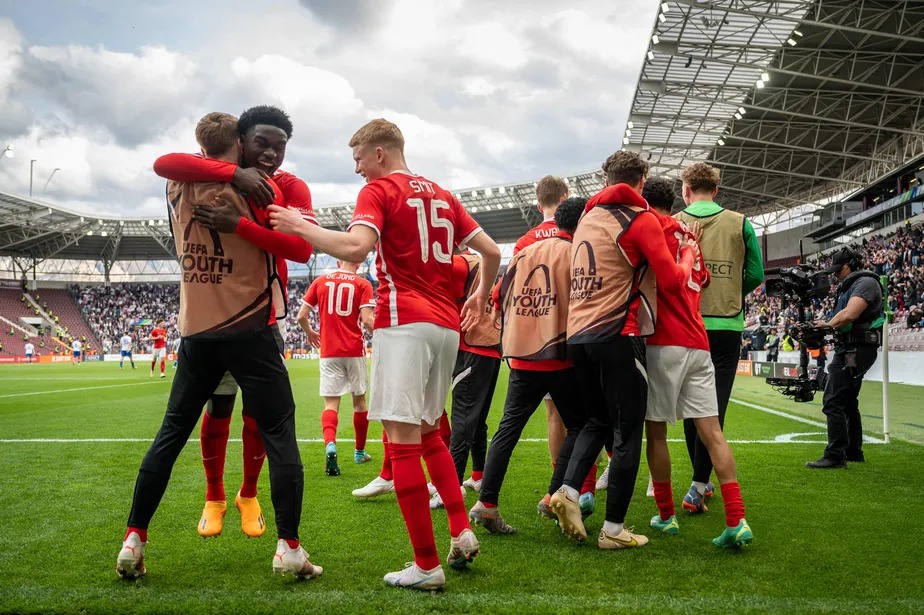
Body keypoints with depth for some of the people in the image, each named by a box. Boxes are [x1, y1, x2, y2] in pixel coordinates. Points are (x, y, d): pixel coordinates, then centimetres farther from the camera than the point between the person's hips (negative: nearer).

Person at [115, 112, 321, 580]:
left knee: (171, 433, 12)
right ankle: (288, 547, -3)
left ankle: (133, 541, 15)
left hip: (196, 331, 4)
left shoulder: (176, 187, 4)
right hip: (248, 330, -4)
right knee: (279, 434, 1)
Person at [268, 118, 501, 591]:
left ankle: (427, 566, -5)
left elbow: (356, 248, -19)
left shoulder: (379, 190, -1)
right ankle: (462, 532, 15)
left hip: (405, 323, -8)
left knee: (403, 438, -6)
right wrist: (480, 297, 34)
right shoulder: (441, 195, 19)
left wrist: (300, 227, -6)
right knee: (428, 431, 21)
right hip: (447, 325, 8)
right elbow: (492, 252, 19)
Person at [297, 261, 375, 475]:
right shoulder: (363, 284, 0)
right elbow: (367, 320, -11)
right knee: (359, 400, 16)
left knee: (331, 403, 0)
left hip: (329, 352, 1)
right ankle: (359, 452, 28)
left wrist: (310, 333, 24)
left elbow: (301, 316, 5)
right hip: (354, 351, -1)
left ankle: (330, 444, -27)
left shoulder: (320, 281, 7)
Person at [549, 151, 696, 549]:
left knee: (598, 420, 21)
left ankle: (568, 491, 3)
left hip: (577, 334, 7)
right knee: (628, 431, 3)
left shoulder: (588, 218, 15)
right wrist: (688, 253, 11)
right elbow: (673, 280, -8)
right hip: (617, 336, -7)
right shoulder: (640, 218, -5)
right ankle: (613, 529, 6)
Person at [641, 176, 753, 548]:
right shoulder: (691, 235, 21)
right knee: (711, 432, 2)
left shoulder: (654, 224, 0)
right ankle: (737, 521, -3)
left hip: (663, 343, -6)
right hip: (698, 343, 6)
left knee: (656, 432, 6)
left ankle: (666, 516, 16)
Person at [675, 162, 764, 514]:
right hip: (726, 327, -1)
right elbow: (755, 275, 3)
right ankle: (698, 488, -8)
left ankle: (701, 483, 23)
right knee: (715, 407, 0)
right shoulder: (740, 224, 1)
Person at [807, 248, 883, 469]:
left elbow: (848, 315, -25)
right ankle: (854, 452, 27)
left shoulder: (866, 283, -12)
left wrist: (827, 325, -11)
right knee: (847, 402, 18)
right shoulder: (849, 286, 20)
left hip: (855, 351, -11)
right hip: (849, 350, 11)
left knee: (833, 402, -13)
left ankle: (835, 456, -12)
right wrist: (826, 325, -1)